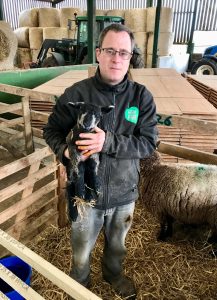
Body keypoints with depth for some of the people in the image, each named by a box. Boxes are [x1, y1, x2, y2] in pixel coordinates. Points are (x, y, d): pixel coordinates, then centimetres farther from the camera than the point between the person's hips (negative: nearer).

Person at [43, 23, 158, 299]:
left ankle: (113, 273, 62)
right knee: (81, 250, 23)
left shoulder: (141, 96, -10)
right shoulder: (76, 93, -13)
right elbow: (52, 129, -3)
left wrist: (108, 142, -29)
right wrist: (65, 151, -24)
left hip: (123, 193, 2)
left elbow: (149, 142, -14)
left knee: (117, 243, 29)